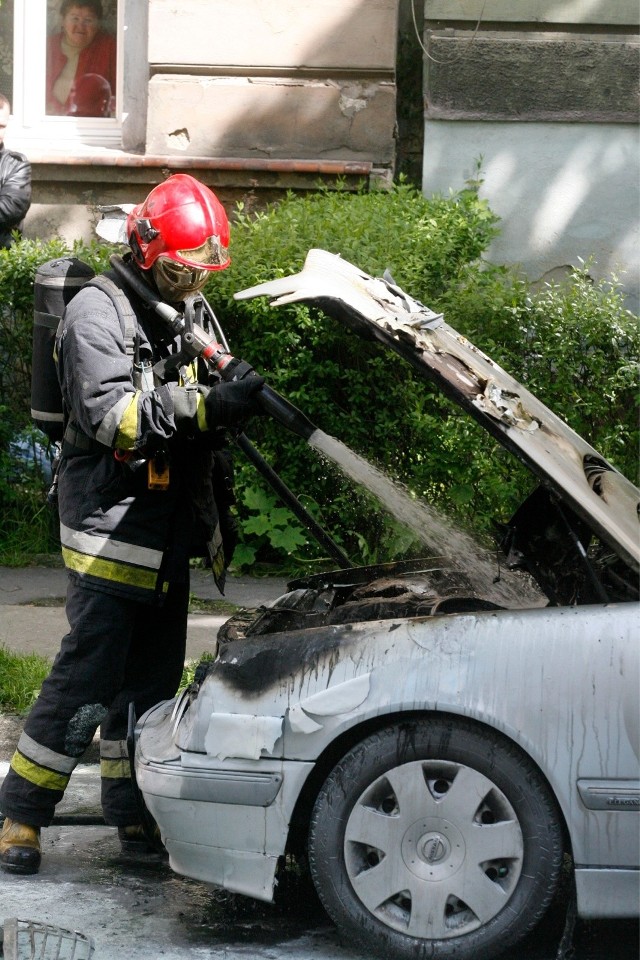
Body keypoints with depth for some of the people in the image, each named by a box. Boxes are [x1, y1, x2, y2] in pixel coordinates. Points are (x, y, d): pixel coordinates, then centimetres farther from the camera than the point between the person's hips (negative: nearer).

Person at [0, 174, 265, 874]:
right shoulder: (98, 312, -9)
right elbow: (112, 415, -22)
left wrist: (221, 520, 20)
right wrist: (205, 404, -32)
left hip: (169, 544, 8)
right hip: (110, 532, -8)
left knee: (150, 682, 12)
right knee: (86, 678, -11)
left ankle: (133, 814, 22)